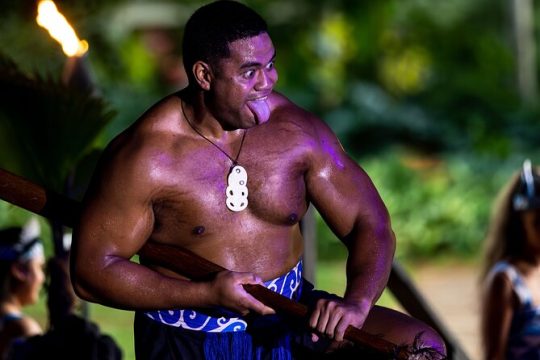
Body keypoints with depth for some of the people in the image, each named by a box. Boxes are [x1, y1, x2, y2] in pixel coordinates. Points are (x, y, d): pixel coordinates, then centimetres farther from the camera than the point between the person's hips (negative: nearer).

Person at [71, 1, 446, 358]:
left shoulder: (298, 132, -3)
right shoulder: (144, 156, -14)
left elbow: (371, 224, 1)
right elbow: (93, 270, -11)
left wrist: (356, 303, -21)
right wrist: (210, 294, -20)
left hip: (291, 322, 5)